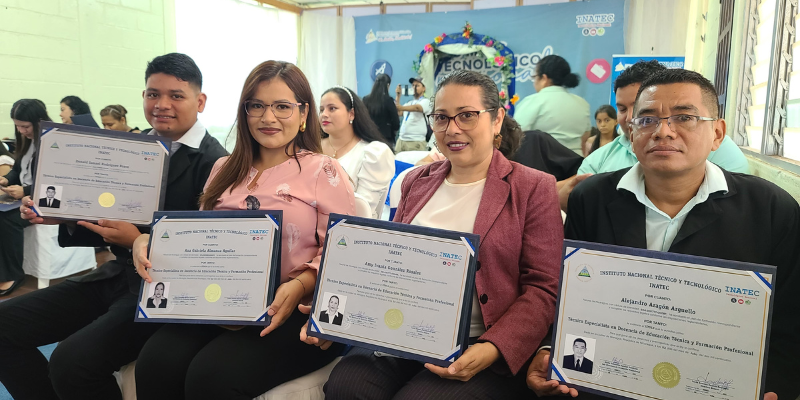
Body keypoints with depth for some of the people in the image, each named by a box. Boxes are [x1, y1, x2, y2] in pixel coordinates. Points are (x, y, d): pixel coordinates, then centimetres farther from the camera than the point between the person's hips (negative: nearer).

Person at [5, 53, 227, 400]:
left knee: (71, 361, -24)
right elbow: (112, 226, 14)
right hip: (118, 276, 8)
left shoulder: (213, 163, -14)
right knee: (4, 322, 1)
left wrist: (140, 241, -24)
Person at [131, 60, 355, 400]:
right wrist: (151, 242, 2)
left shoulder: (323, 171, 1)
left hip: (292, 311, -4)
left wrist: (300, 286, -24)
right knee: (155, 363, -22)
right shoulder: (225, 170, 19)